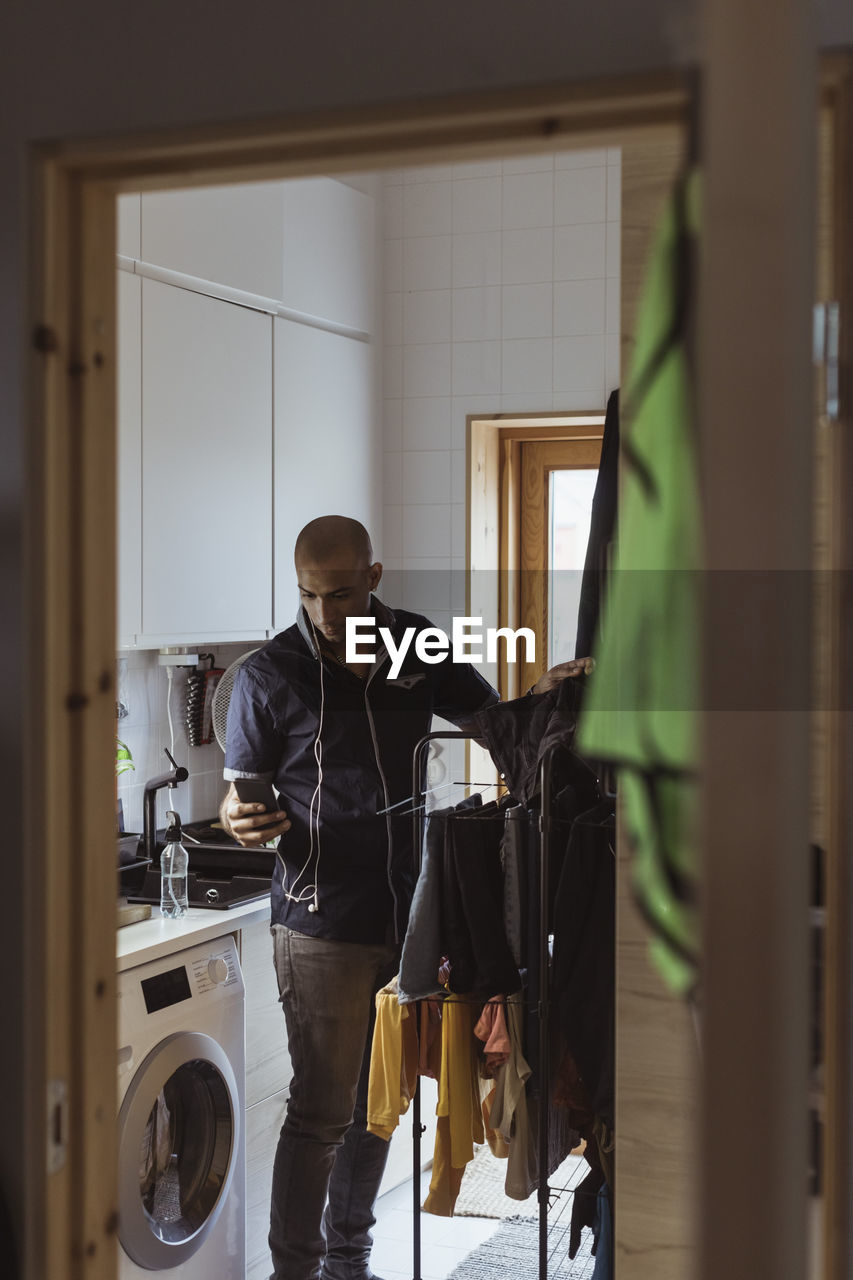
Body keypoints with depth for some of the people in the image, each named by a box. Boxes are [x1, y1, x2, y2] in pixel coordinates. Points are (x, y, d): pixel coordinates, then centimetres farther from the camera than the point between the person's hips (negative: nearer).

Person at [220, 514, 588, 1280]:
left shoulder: (419, 648, 3)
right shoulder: (270, 676, -6)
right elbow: (239, 797, -1)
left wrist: (543, 697, -11)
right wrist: (243, 824, -25)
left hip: (409, 914, 5)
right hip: (323, 923, -4)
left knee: (381, 1101, 16)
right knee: (322, 1109, -4)